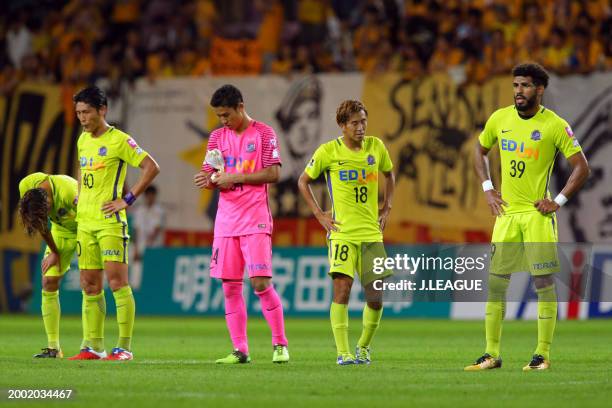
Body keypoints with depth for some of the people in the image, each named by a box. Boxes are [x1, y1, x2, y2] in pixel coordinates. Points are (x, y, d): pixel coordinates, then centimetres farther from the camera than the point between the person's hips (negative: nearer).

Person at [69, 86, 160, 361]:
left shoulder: (119, 140, -9)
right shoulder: (83, 140, 14)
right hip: (84, 222, 8)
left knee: (117, 281, -9)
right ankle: (94, 346, 11)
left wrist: (128, 199, -12)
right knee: (90, 286, 7)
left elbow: (151, 167, -11)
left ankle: (124, 346, -7)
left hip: (110, 222, -8)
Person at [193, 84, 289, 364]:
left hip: (255, 219, -5)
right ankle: (240, 350, 5)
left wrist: (234, 177, -14)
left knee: (261, 282, -11)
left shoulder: (264, 134, -2)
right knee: (230, 286, 1)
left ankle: (280, 345, 0)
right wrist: (208, 179, -11)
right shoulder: (217, 137, 13)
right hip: (226, 220, 5)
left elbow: (273, 174, -9)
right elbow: (210, 175, 13)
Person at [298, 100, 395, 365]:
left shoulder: (376, 147, 5)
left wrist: (386, 208, 15)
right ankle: (343, 352, -12)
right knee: (342, 288, -16)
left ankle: (363, 347, 22)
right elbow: (303, 181, 7)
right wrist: (320, 215, 0)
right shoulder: (328, 152, -5)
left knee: (375, 298, 0)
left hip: (372, 233, 3)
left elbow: (389, 174, 24)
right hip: (342, 232, -3)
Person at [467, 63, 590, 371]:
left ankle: (543, 354, 3)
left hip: (538, 213, -4)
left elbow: (581, 167, -5)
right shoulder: (499, 119, 5)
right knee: (495, 282, 2)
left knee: (543, 282, -4)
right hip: (506, 212, 4)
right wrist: (487, 190, 10)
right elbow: (480, 151, 21)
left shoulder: (555, 125, -8)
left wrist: (559, 201, -10)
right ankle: (492, 354, 8)